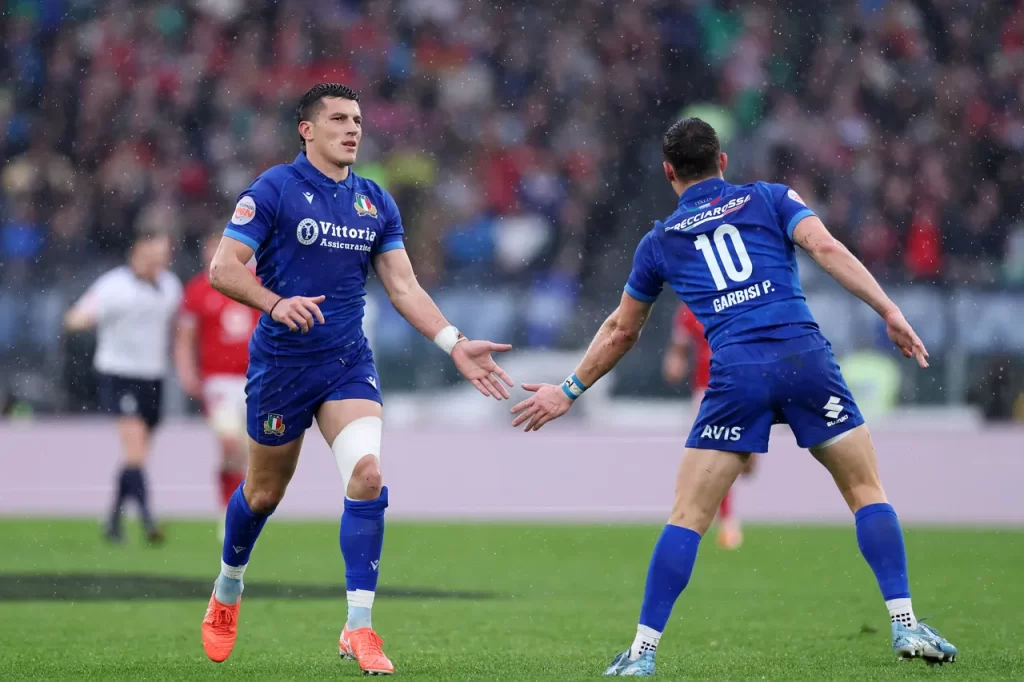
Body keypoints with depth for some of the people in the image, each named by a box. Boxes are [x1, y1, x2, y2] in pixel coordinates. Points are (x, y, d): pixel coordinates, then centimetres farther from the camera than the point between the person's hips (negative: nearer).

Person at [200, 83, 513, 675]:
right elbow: (223, 268, -12)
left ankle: (359, 627, -15)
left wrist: (455, 344, -3)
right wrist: (276, 304, -30)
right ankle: (227, 591, 40)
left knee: (368, 474, -19)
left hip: (349, 364, 3)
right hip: (281, 362, -3)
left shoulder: (377, 203, 8)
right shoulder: (274, 190, -8)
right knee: (264, 493, 9)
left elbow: (404, 287, 8)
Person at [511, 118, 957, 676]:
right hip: (804, 356, 0)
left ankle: (644, 650, 1)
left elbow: (620, 331, 30)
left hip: (736, 374, 0)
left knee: (688, 517, 6)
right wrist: (890, 312, -3)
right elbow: (826, 248, -1)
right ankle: (905, 625, 3)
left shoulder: (660, 242, 21)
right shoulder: (770, 199, 18)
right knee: (867, 491, 12)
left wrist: (569, 391, 43)